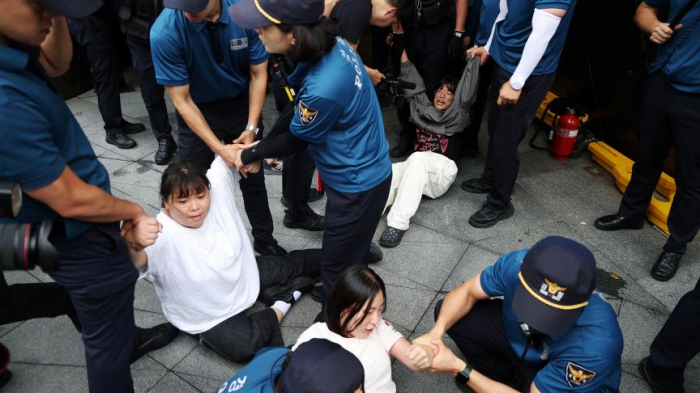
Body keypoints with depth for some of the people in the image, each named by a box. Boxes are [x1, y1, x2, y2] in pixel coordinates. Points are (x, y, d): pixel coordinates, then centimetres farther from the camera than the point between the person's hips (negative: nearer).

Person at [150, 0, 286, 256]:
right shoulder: (164, 33, -28)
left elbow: (258, 74, -11)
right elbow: (182, 100, -20)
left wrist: (251, 128, -18)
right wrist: (219, 149, -26)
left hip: (241, 104, 2)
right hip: (197, 111, -1)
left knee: (253, 176, 14)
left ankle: (264, 240, 36)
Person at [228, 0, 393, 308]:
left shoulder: (323, 89, -37)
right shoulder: (331, 46, -9)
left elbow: (296, 141, -16)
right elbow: (298, 109, 6)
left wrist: (250, 155, 1)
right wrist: (262, 147, 5)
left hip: (357, 185, -9)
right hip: (362, 172, 9)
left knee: (338, 268, 14)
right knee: (350, 257, 29)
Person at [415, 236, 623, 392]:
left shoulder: (594, 345, -41)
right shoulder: (518, 264, -31)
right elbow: (467, 291, -13)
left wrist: (459, 369, -32)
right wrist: (437, 331, -32)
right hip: (519, 340, 4)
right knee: (446, 312, -9)